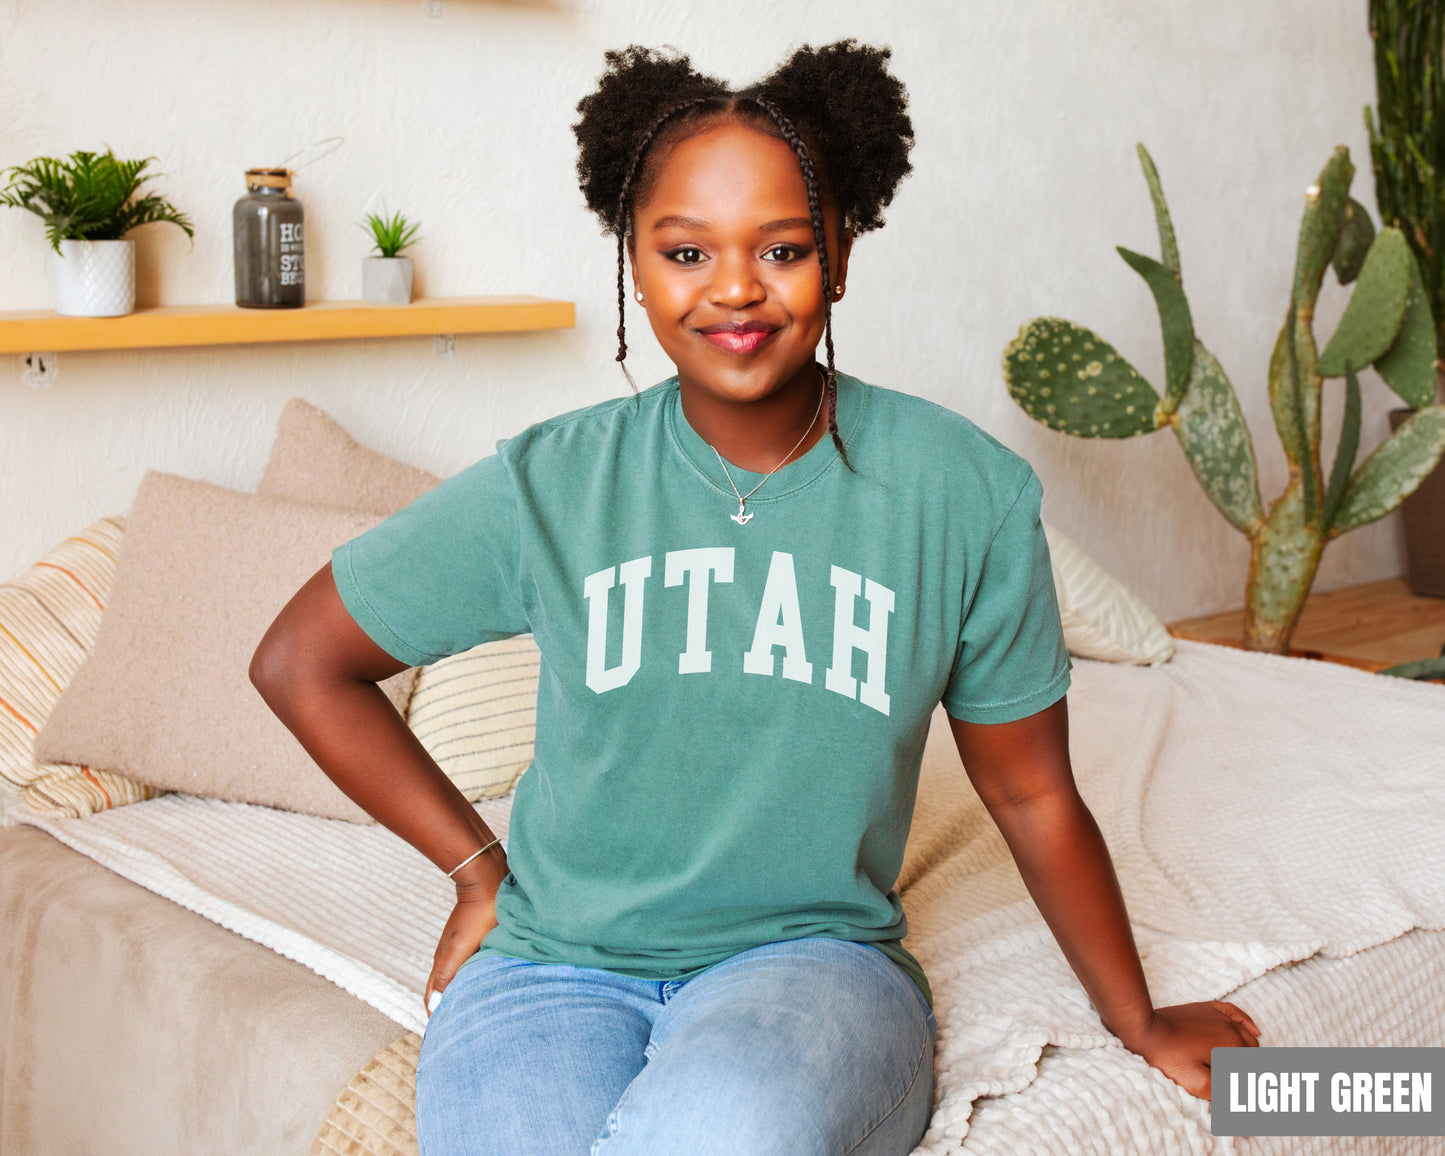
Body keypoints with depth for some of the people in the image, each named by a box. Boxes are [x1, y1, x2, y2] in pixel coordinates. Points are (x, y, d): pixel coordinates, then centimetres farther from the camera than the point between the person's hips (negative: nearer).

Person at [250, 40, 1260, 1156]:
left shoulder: (965, 492, -4)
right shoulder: (550, 484, -4)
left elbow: (1033, 794, 7)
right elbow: (299, 661, 7)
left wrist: (1141, 1023, 16)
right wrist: (479, 868, 4)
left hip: (816, 953, 0)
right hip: (557, 964, 0)